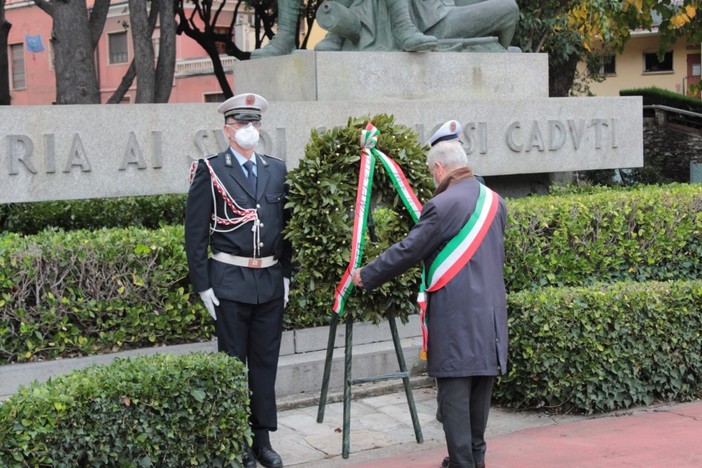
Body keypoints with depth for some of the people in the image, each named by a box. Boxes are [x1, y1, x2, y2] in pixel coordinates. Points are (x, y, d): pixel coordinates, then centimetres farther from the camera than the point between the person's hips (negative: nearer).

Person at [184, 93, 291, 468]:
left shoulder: (277, 169, 10)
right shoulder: (210, 171, -3)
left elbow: (286, 225, 14)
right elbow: (195, 233, -4)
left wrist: (286, 275, 9)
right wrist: (202, 285, -7)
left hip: (271, 282, 4)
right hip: (230, 283, -4)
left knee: (266, 362, 9)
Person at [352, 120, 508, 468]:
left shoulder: (443, 205, -14)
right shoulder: (494, 201, 10)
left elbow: (407, 251, -11)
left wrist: (365, 276, 1)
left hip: (456, 313, -8)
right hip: (491, 309, 8)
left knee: (454, 390, -2)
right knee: (481, 386, 15)